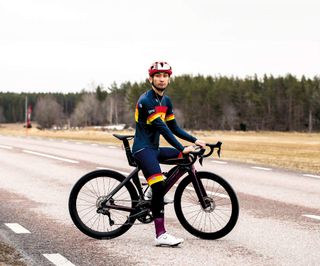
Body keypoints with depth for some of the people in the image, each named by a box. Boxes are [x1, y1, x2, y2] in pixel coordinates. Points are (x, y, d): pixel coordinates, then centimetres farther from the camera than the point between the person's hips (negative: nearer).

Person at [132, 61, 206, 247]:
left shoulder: (166, 101, 12)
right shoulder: (146, 101, -16)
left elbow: (174, 127, 15)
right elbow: (162, 128, -23)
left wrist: (194, 140, 4)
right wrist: (181, 149, -27)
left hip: (154, 149, 9)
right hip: (143, 148, -9)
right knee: (159, 186, -22)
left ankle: (155, 198, 9)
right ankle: (161, 235, -23)